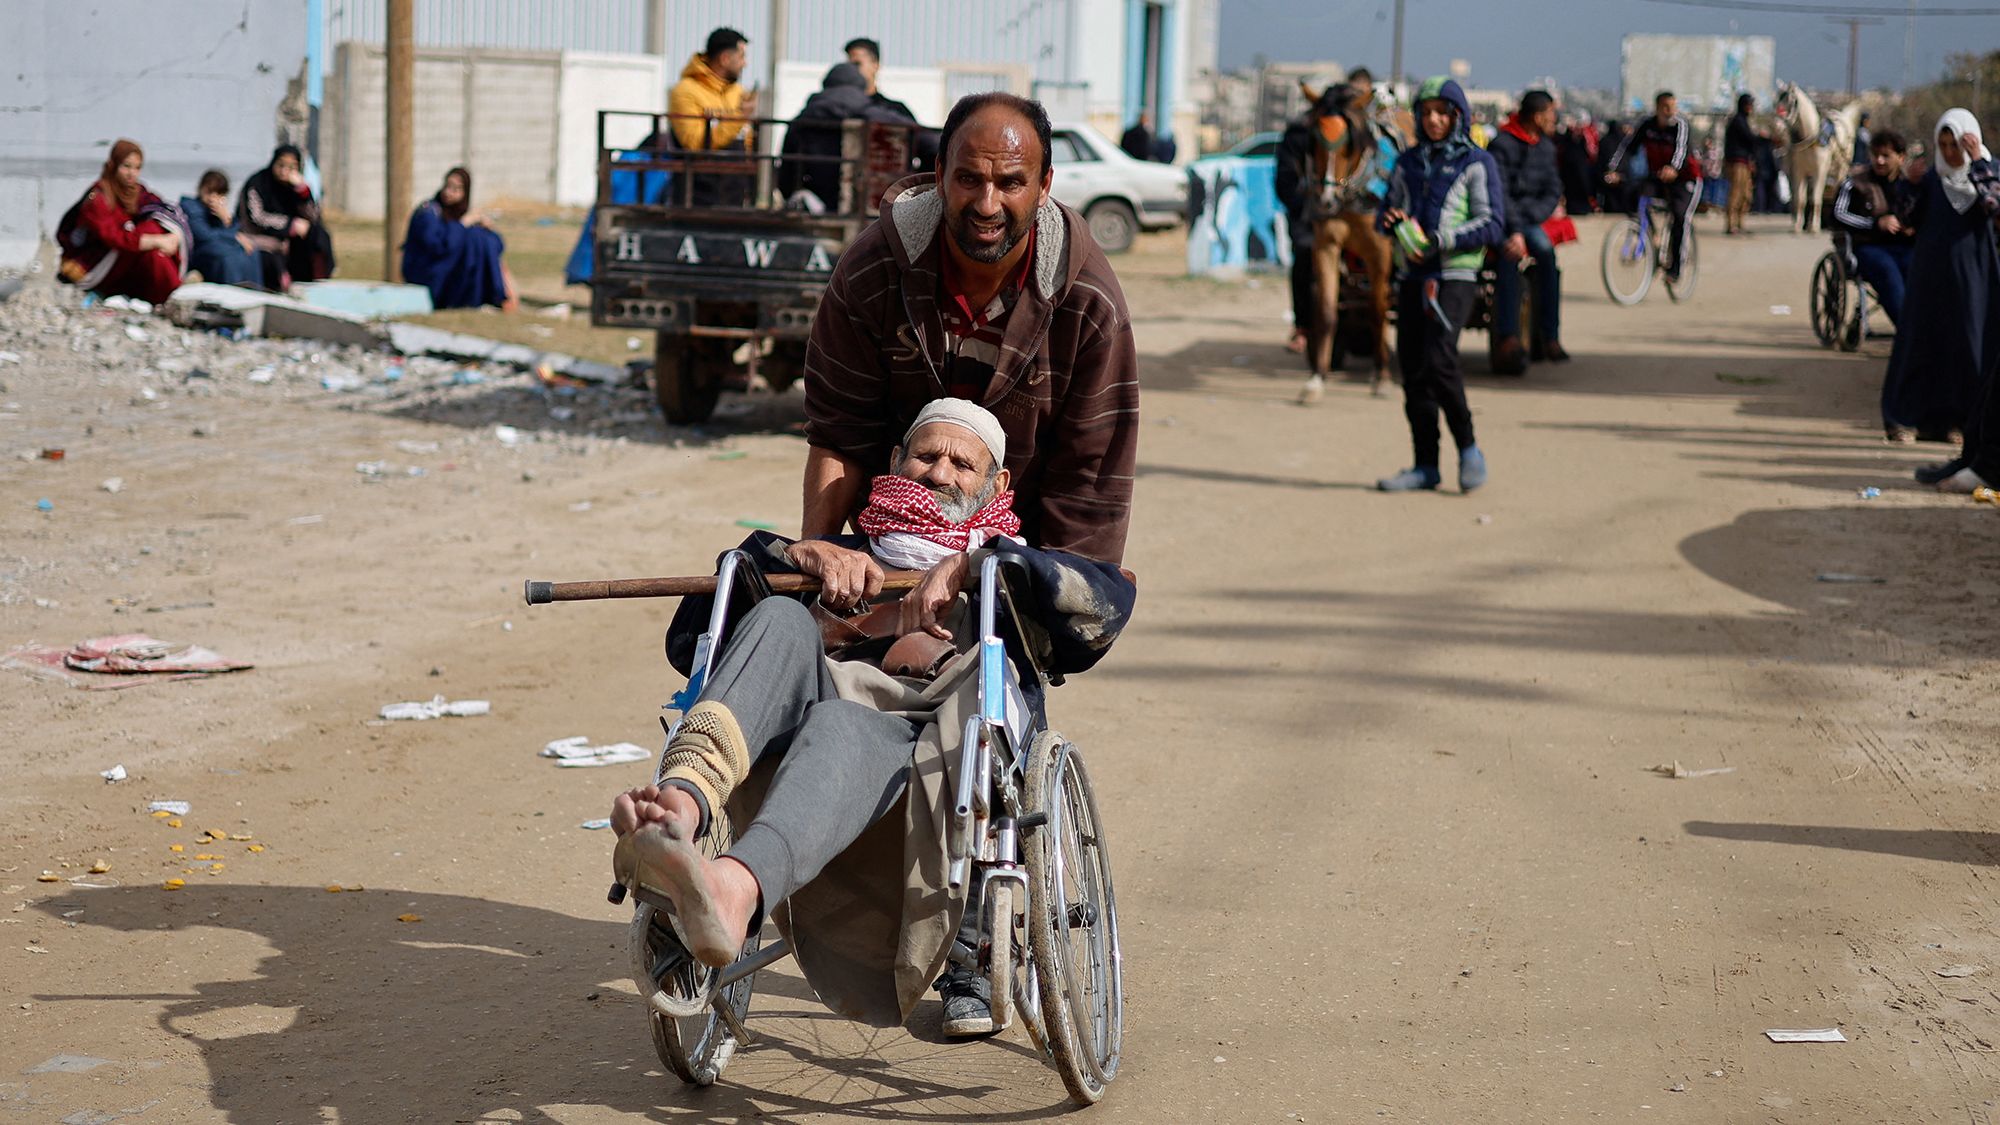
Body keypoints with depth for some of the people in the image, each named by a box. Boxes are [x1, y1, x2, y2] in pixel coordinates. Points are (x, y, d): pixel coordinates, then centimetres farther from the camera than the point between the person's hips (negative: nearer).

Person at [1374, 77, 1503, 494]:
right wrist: (1389, 220, -4)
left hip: (1454, 276, -5)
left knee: (1437, 360, -19)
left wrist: (1439, 241, -17)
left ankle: (1468, 448, -3)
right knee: (1412, 370, 3)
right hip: (1413, 275, 6)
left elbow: (1492, 224, -7)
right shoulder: (1408, 163, 15)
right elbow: (1389, 213, 21)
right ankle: (1425, 466, 9)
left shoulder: (1476, 162, 0)